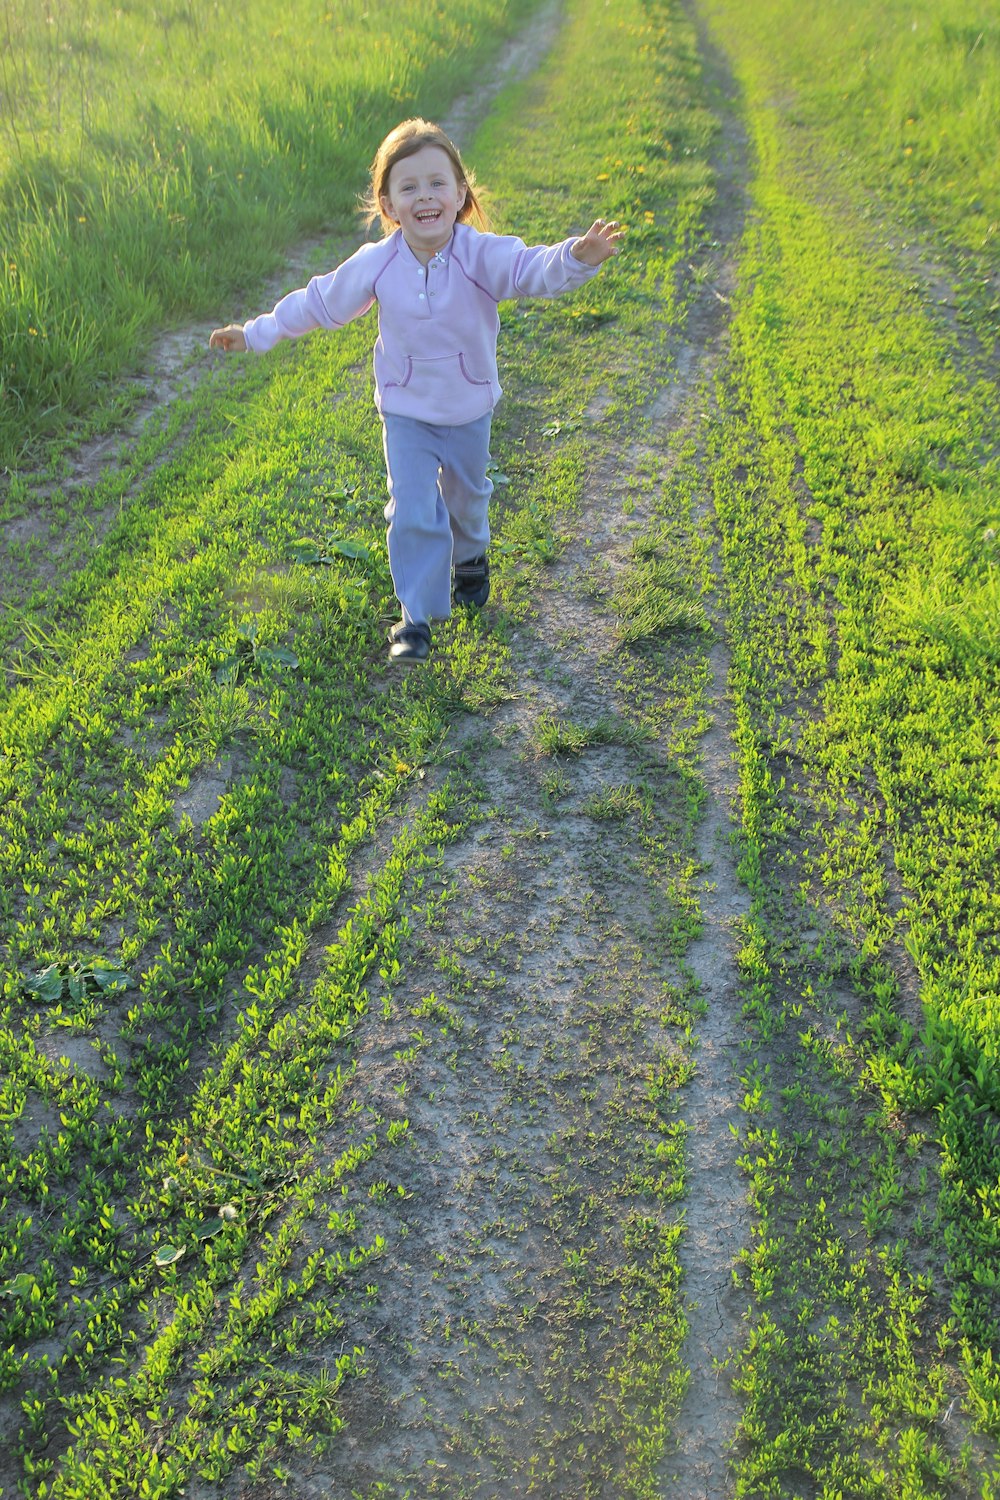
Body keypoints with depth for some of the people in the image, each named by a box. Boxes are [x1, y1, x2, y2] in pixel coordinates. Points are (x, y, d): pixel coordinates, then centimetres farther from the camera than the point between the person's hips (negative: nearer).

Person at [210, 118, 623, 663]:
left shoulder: (482, 255, -23)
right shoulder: (375, 264, -17)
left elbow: (536, 269, -38)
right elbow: (318, 303, -3)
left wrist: (577, 257, -61)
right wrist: (255, 333, 3)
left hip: (470, 409, 1)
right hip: (406, 413, 0)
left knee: (466, 495, 22)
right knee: (412, 511, -8)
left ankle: (471, 558, 55)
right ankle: (416, 617, 4)